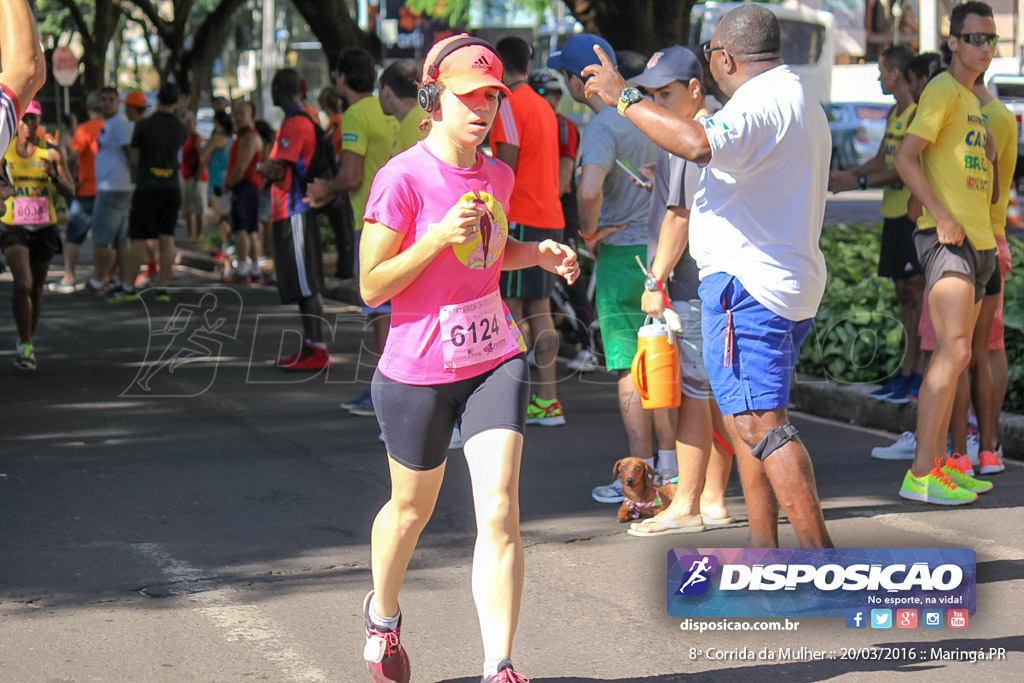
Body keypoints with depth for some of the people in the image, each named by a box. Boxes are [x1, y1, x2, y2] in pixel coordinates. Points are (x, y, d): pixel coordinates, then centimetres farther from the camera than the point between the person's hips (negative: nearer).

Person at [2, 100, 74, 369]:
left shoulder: (49, 153, 1)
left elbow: (70, 193, 2)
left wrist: (54, 176, -17)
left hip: (44, 228, 2)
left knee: (36, 288, 12)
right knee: (23, 284, -18)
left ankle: (28, 342, 30)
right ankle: (25, 344, -9)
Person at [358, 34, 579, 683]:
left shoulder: (498, 175, 4)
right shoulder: (403, 178, -15)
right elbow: (371, 287, -14)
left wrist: (539, 253, 3)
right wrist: (438, 237, -25)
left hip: (496, 360, 4)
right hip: (418, 368, -4)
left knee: (500, 513, -10)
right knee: (412, 509, 16)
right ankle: (383, 614, 46)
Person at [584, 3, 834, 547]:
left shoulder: (762, 100, -15)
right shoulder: (801, 102, 21)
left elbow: (700, 144, -35)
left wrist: (624, 97, -26)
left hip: (747, 283, -11)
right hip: (791, 286, 11)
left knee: (761, 424, -14)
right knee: (747, 417, 18)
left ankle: (820, 556, -17)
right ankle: (764, 553, 21)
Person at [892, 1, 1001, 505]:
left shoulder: (974, 100, 21)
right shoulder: (943, 91, -8)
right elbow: (905, 158, -17)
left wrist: (994, 240, 23)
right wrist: (941, 216, -23)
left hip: (978, 240, 10)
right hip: (947, 238, -10)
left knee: (956, 355, 11)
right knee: (953, 351, -17)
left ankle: (940, 463, 17)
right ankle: (920, 474, -19)